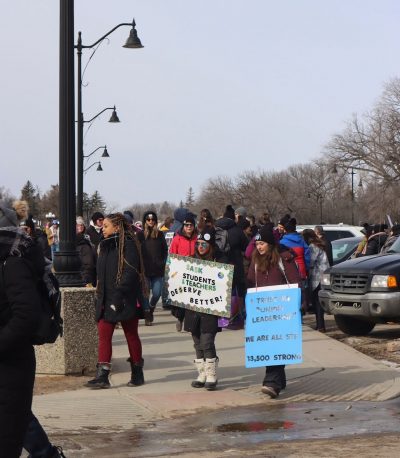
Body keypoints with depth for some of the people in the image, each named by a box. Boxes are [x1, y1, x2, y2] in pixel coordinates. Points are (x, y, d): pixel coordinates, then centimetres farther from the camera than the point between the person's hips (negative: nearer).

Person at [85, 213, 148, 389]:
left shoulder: (128, 245, -12)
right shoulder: (105, 245, 14)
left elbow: (131, 273, -18)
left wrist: (119, 296, -23)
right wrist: (100, 293, 15)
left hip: (125, 300, -7)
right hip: (106, 299, 7)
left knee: (131, 335, 5)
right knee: (103, 334, -2)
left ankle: (137, 374, 17)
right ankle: (102, 376, -4)